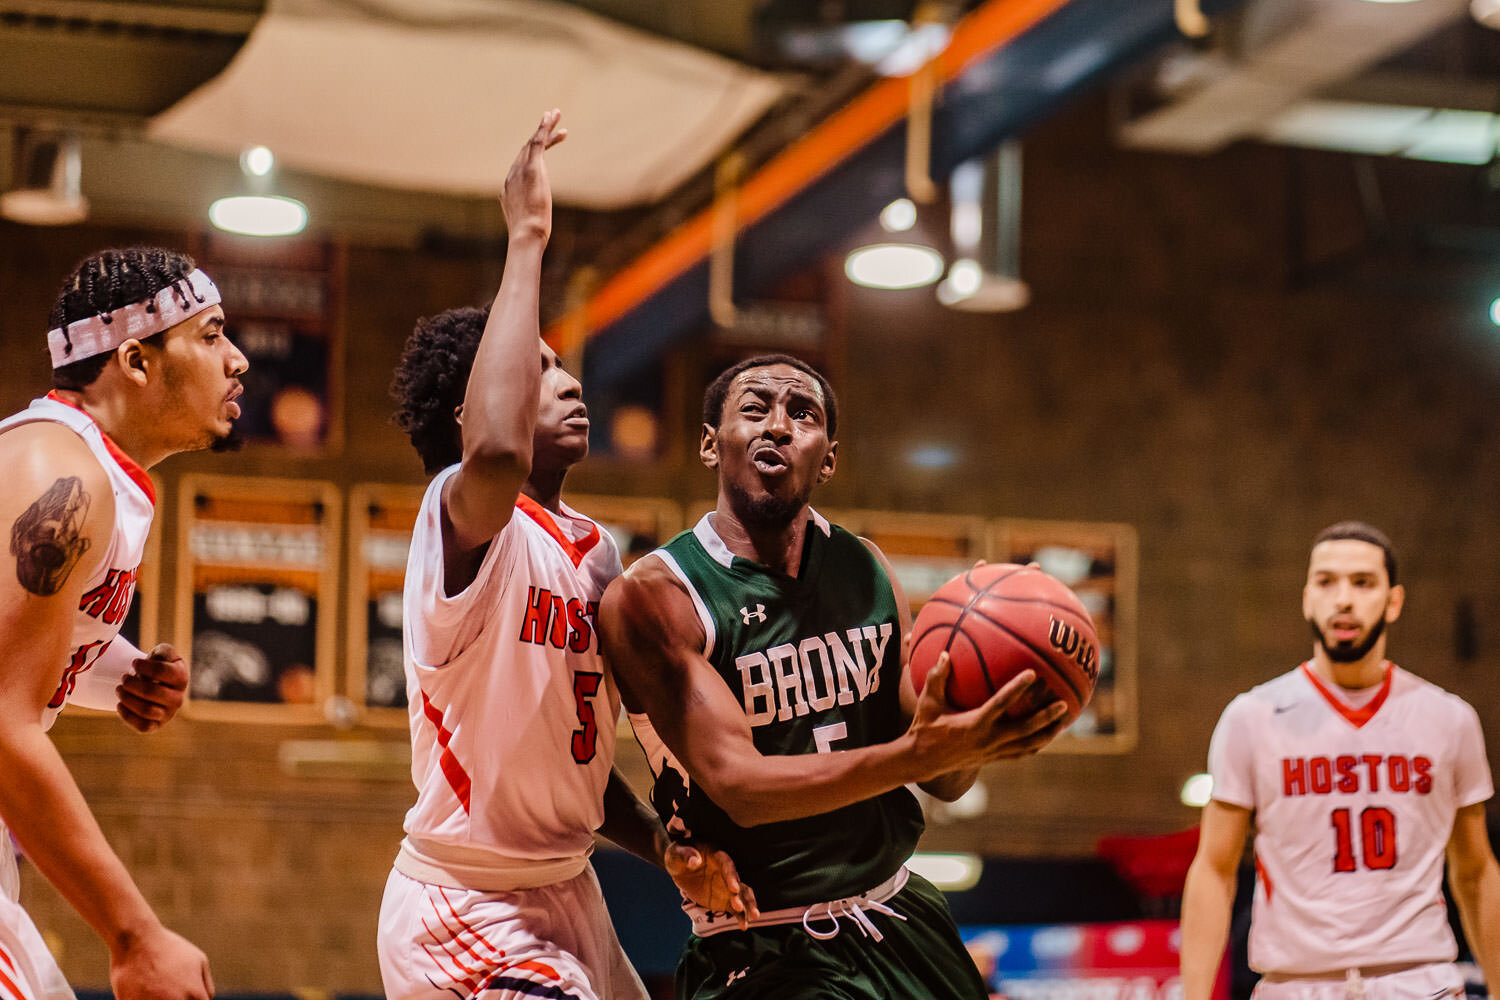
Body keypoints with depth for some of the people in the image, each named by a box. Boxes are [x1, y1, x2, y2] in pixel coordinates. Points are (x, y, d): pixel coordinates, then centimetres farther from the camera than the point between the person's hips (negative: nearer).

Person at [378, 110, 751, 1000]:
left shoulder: (600, 552, 9)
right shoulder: (465, 519, -16)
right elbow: (495, 455, -43)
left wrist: (665, 848, 0)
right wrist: (527, 238, -34)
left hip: (567, 894, 9)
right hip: (465, 913, -9)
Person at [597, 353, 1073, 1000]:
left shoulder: (864, 570, 5)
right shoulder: (652, 597, -13)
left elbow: (943, 783, 6)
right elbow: (740, 786, -24)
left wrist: (972, 737, -17)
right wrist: (917, 754, -35)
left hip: (903, 921, 6)